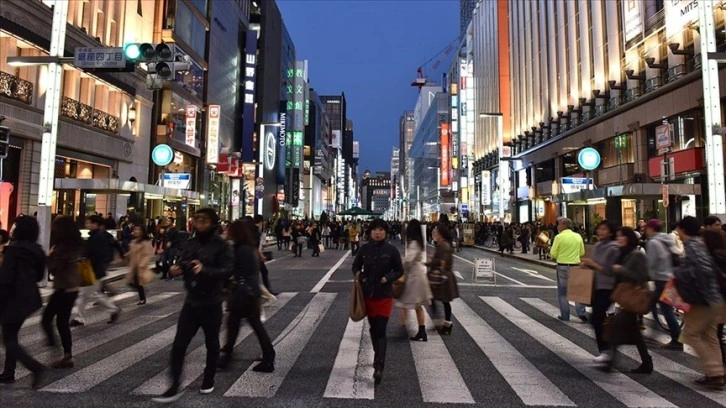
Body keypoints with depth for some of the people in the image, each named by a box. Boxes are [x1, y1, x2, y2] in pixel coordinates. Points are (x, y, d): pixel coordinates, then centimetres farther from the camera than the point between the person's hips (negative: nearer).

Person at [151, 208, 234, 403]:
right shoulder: (189, 243, 3)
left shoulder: (221, 245, -14)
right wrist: (177, 269, -13)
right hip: (191, 301, 4)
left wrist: (204, 270, -36)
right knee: (179, 345, 2)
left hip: (211, 303, -4)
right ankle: (175, 387, 15)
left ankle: (209, 379, 37)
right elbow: (182, 265, 10)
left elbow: (228, 270, -23)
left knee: (211, 344, 15)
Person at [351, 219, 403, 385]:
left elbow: (399, 271, 1)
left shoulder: (392, 250, -7)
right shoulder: (364, 249, -1)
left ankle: (378, 368, -10)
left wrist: (388, 278, -17)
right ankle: (378, 357, 39)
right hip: (368, 294, 3)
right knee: (373, 329, 17)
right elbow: (356, 267, 11)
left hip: (384, 296, -3)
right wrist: (360, 278, -9)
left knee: (381, 331, -10)